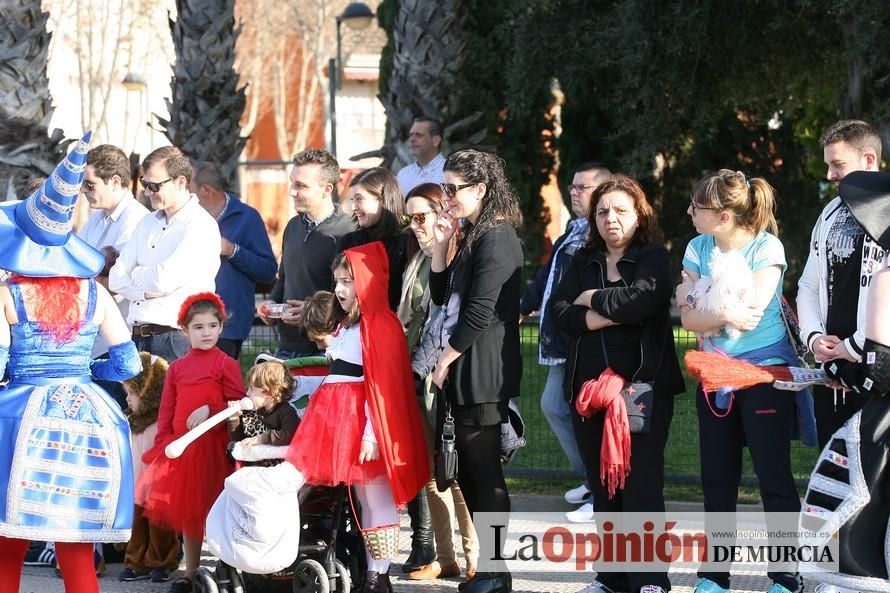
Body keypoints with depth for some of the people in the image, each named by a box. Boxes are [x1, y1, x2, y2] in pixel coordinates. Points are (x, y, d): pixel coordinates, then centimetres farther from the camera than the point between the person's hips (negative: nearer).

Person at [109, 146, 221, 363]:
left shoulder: (200, 227, -7)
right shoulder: (148, 223, 18)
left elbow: (163, 280, -15)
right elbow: (116, 278, 12)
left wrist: (137, 274, 4)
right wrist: (144, 292, -5)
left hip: (175, 340, -7)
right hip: (138, 337, 7)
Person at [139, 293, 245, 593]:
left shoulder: (226, 364, -3)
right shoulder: (176, 368, 11)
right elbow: (166, 410, 10)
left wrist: (209, 411, -18)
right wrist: (162, 444, 2)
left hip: (213, 445, -5)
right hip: (180, 448, 5)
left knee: (213, 509, -4)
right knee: (186, 511, 12)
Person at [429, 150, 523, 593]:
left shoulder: (497, 238, -14)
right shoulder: (474, 236, 17)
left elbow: (480, 311, -19)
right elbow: (443, 297, 18)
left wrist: (445, 360, -10)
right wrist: (441, 245, 7)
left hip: (483, 372, -10)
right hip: (464, 371, 10)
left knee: (483, 472, -7)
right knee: (470, 472, 11)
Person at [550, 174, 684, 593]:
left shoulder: (654, 258, 1)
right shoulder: (583, 262, 15)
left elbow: (640, 298, -19)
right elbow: (559, 313, 1)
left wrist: (592, 299, -4)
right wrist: (607, 317, -12)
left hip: (643, 384, -5)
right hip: (589, 383, 5)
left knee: (641, 483, -10)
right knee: (602, 485, 7)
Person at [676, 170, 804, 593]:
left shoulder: (766, 249, -12)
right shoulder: (698, 249, 3)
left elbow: (750, 313, -22)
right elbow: (690, 319, -3)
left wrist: (699, 300, -11)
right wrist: (726, 315, -21)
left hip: (765, 375, -5)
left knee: (774, 478, -3)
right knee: (717, 480, 10)